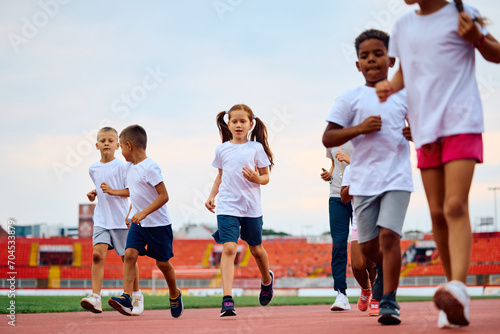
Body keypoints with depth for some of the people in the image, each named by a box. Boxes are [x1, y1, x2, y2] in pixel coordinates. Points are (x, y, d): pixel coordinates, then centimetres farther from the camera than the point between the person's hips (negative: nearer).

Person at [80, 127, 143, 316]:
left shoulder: (121, 166, -4)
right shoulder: (93, 169, 12)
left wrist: (113, 191, -19)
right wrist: (93, 194, 8)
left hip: (121, 219, -3)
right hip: (101, 220, 4)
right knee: (98, 254, -14)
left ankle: (137, 296, 22)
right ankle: (95, 297, -19)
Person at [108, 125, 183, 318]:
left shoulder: (150, 168, -19)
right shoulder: (130, 166, 8)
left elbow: (164, 196, -22)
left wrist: (143, 213, -27)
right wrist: (130, 213, 22)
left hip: (158, 223, -7)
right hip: (138, 223, 7)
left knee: (162, 262, 6)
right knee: (130, 254, -13)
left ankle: (174, 294, 30)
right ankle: (126, 297, -20)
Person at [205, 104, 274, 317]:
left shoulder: (256, 148, 1)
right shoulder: (222, 150, 7)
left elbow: (266, 177, 4)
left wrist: (256, 178, -17)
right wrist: (212, 195, 9)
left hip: (251, 206, 0)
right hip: (227, 206, 0)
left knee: (256, 249, 15)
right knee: (229, 248, -16)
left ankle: (267, 279, 47)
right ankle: (227, 299, -20)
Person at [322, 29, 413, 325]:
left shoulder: (404, 97, 9)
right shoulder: (350, 98, 4)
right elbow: (328, 138, 0)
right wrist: (360, 128, -14)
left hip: (397, 178, -1)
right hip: (363, 180, 1)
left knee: (389, 235, -16)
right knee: (368, 245, 6)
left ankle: (389, 302, -10)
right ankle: (384, 269, 40)